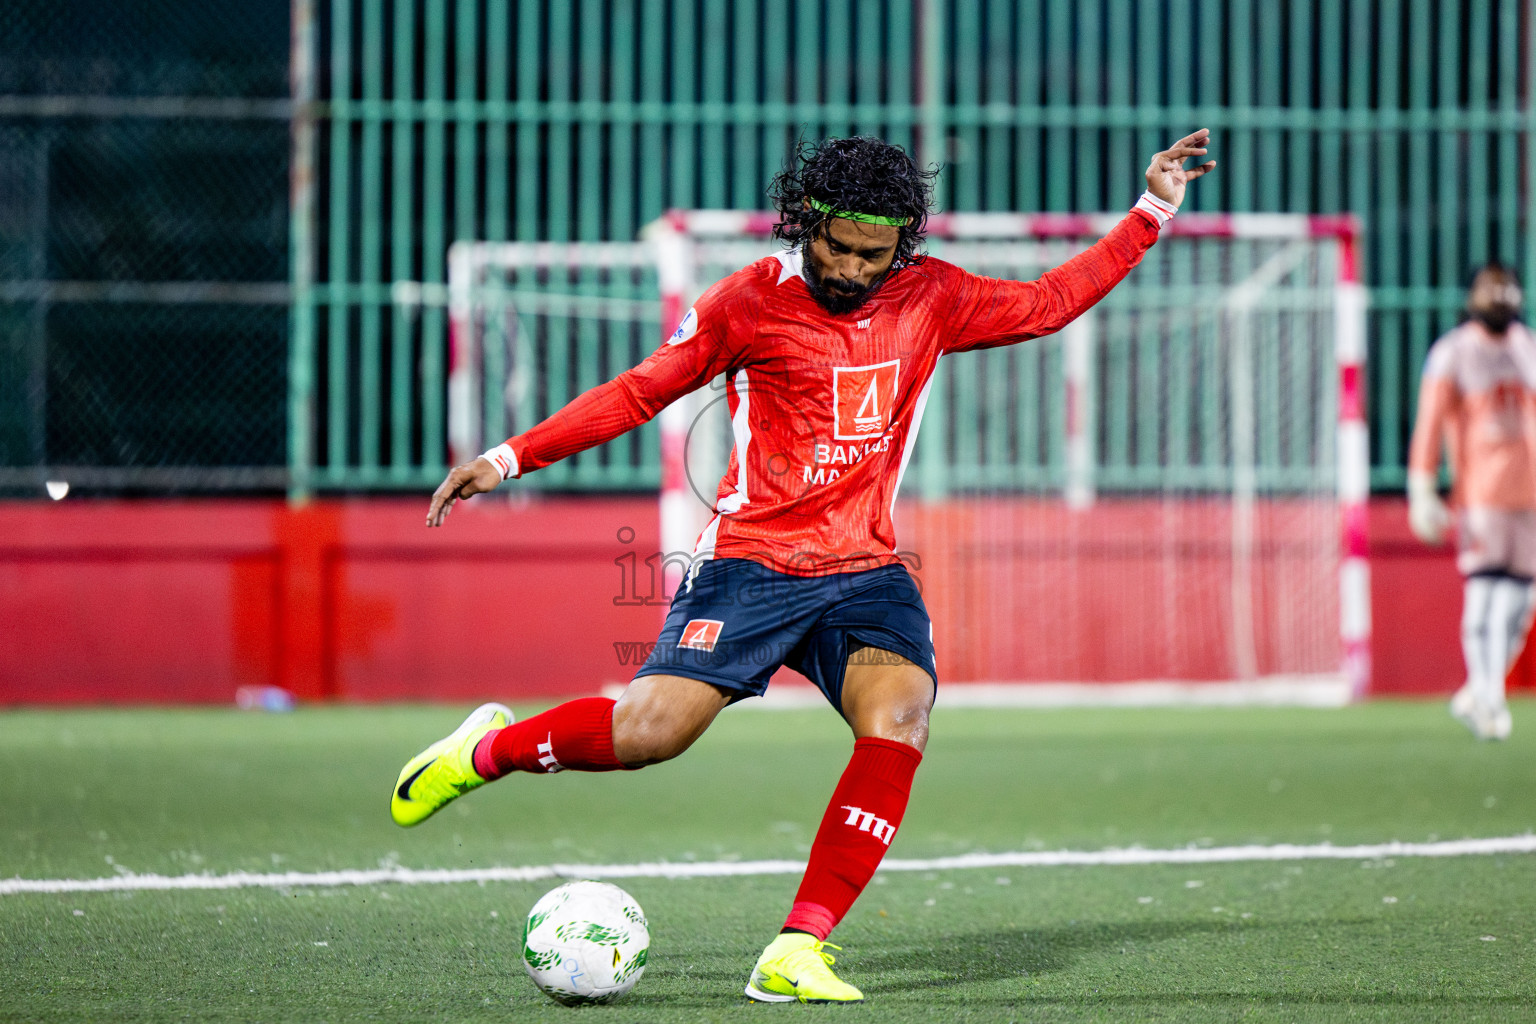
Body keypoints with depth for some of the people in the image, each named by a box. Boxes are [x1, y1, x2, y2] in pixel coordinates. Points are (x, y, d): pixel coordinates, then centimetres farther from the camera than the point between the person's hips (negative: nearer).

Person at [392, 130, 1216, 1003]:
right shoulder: (752, 302, -4)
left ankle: (799, 952, -23)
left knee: (900, 719, -24)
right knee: (651, 731, -19)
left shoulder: (931, 299, 8)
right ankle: (489, 749, 13)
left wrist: (1151, 212, 17)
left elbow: (1048, 304, 21)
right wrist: (510, 459, -3)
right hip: (753, 562, -3)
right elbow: (638, 393, 2)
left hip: (867, 571, 3)